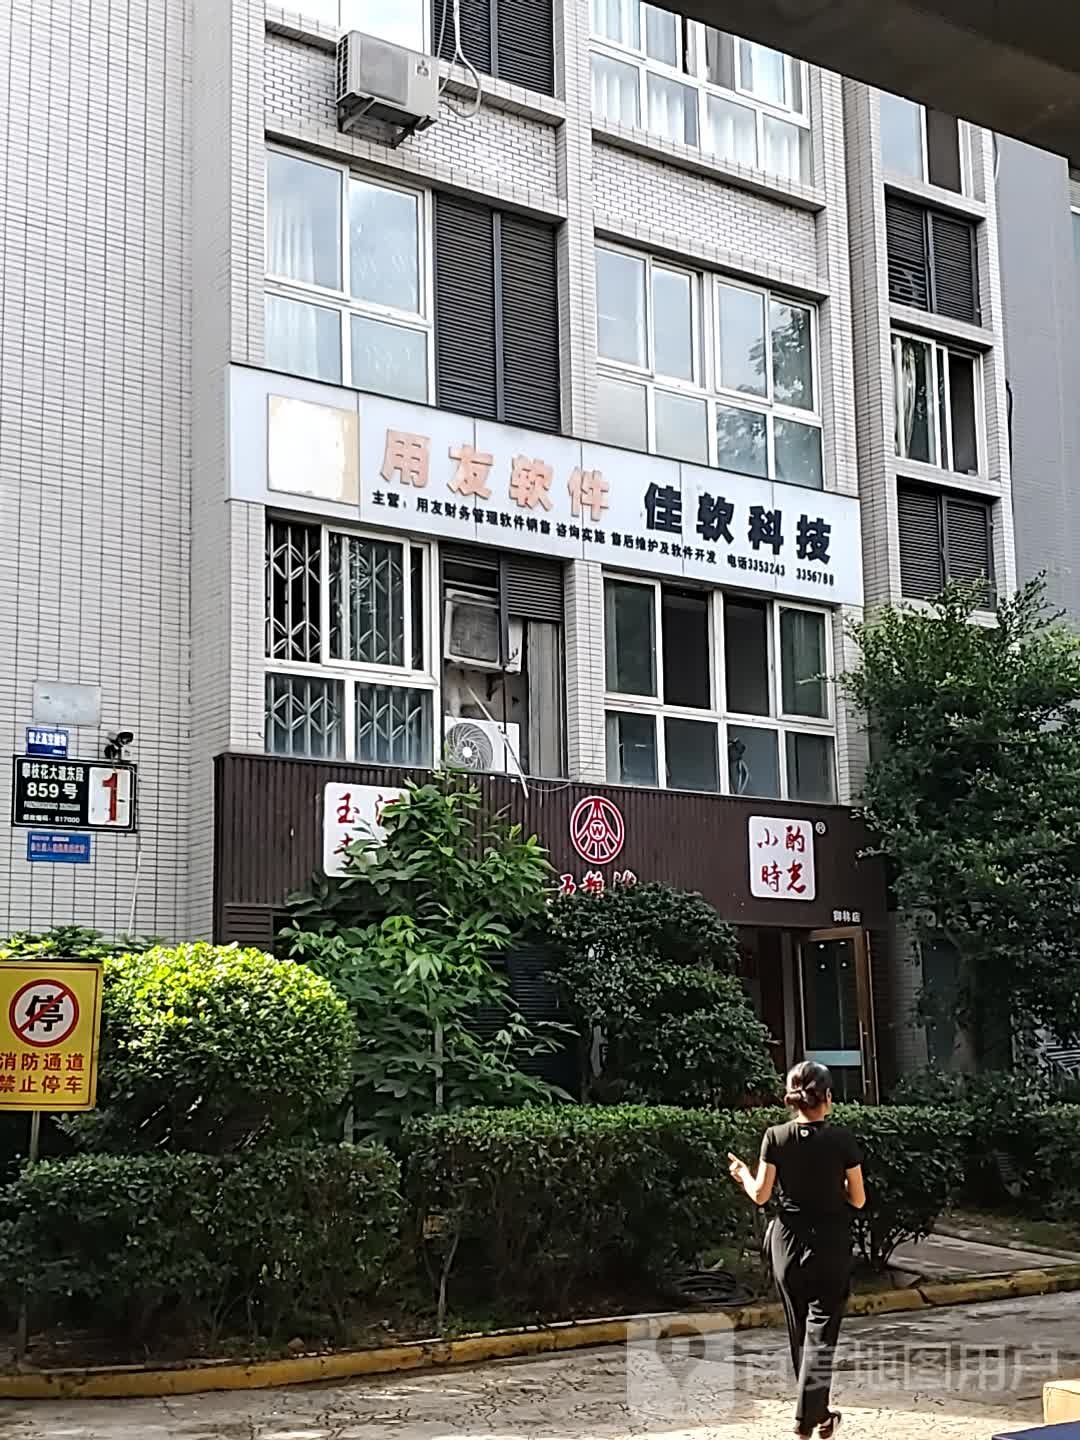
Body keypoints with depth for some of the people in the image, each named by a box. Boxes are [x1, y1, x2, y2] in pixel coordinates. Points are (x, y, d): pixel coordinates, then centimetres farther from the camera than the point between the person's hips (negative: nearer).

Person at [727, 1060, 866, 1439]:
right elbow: (858, 1199, -3)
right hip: (831, 1245, -2)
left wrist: (743, 1174, 16)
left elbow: (760, 1195, -3)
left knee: (799, 1332, 16)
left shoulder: (776, 1138, -6)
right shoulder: (842, 1139, -9)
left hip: (788, 1243, 2)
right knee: (821, 1332, 1)